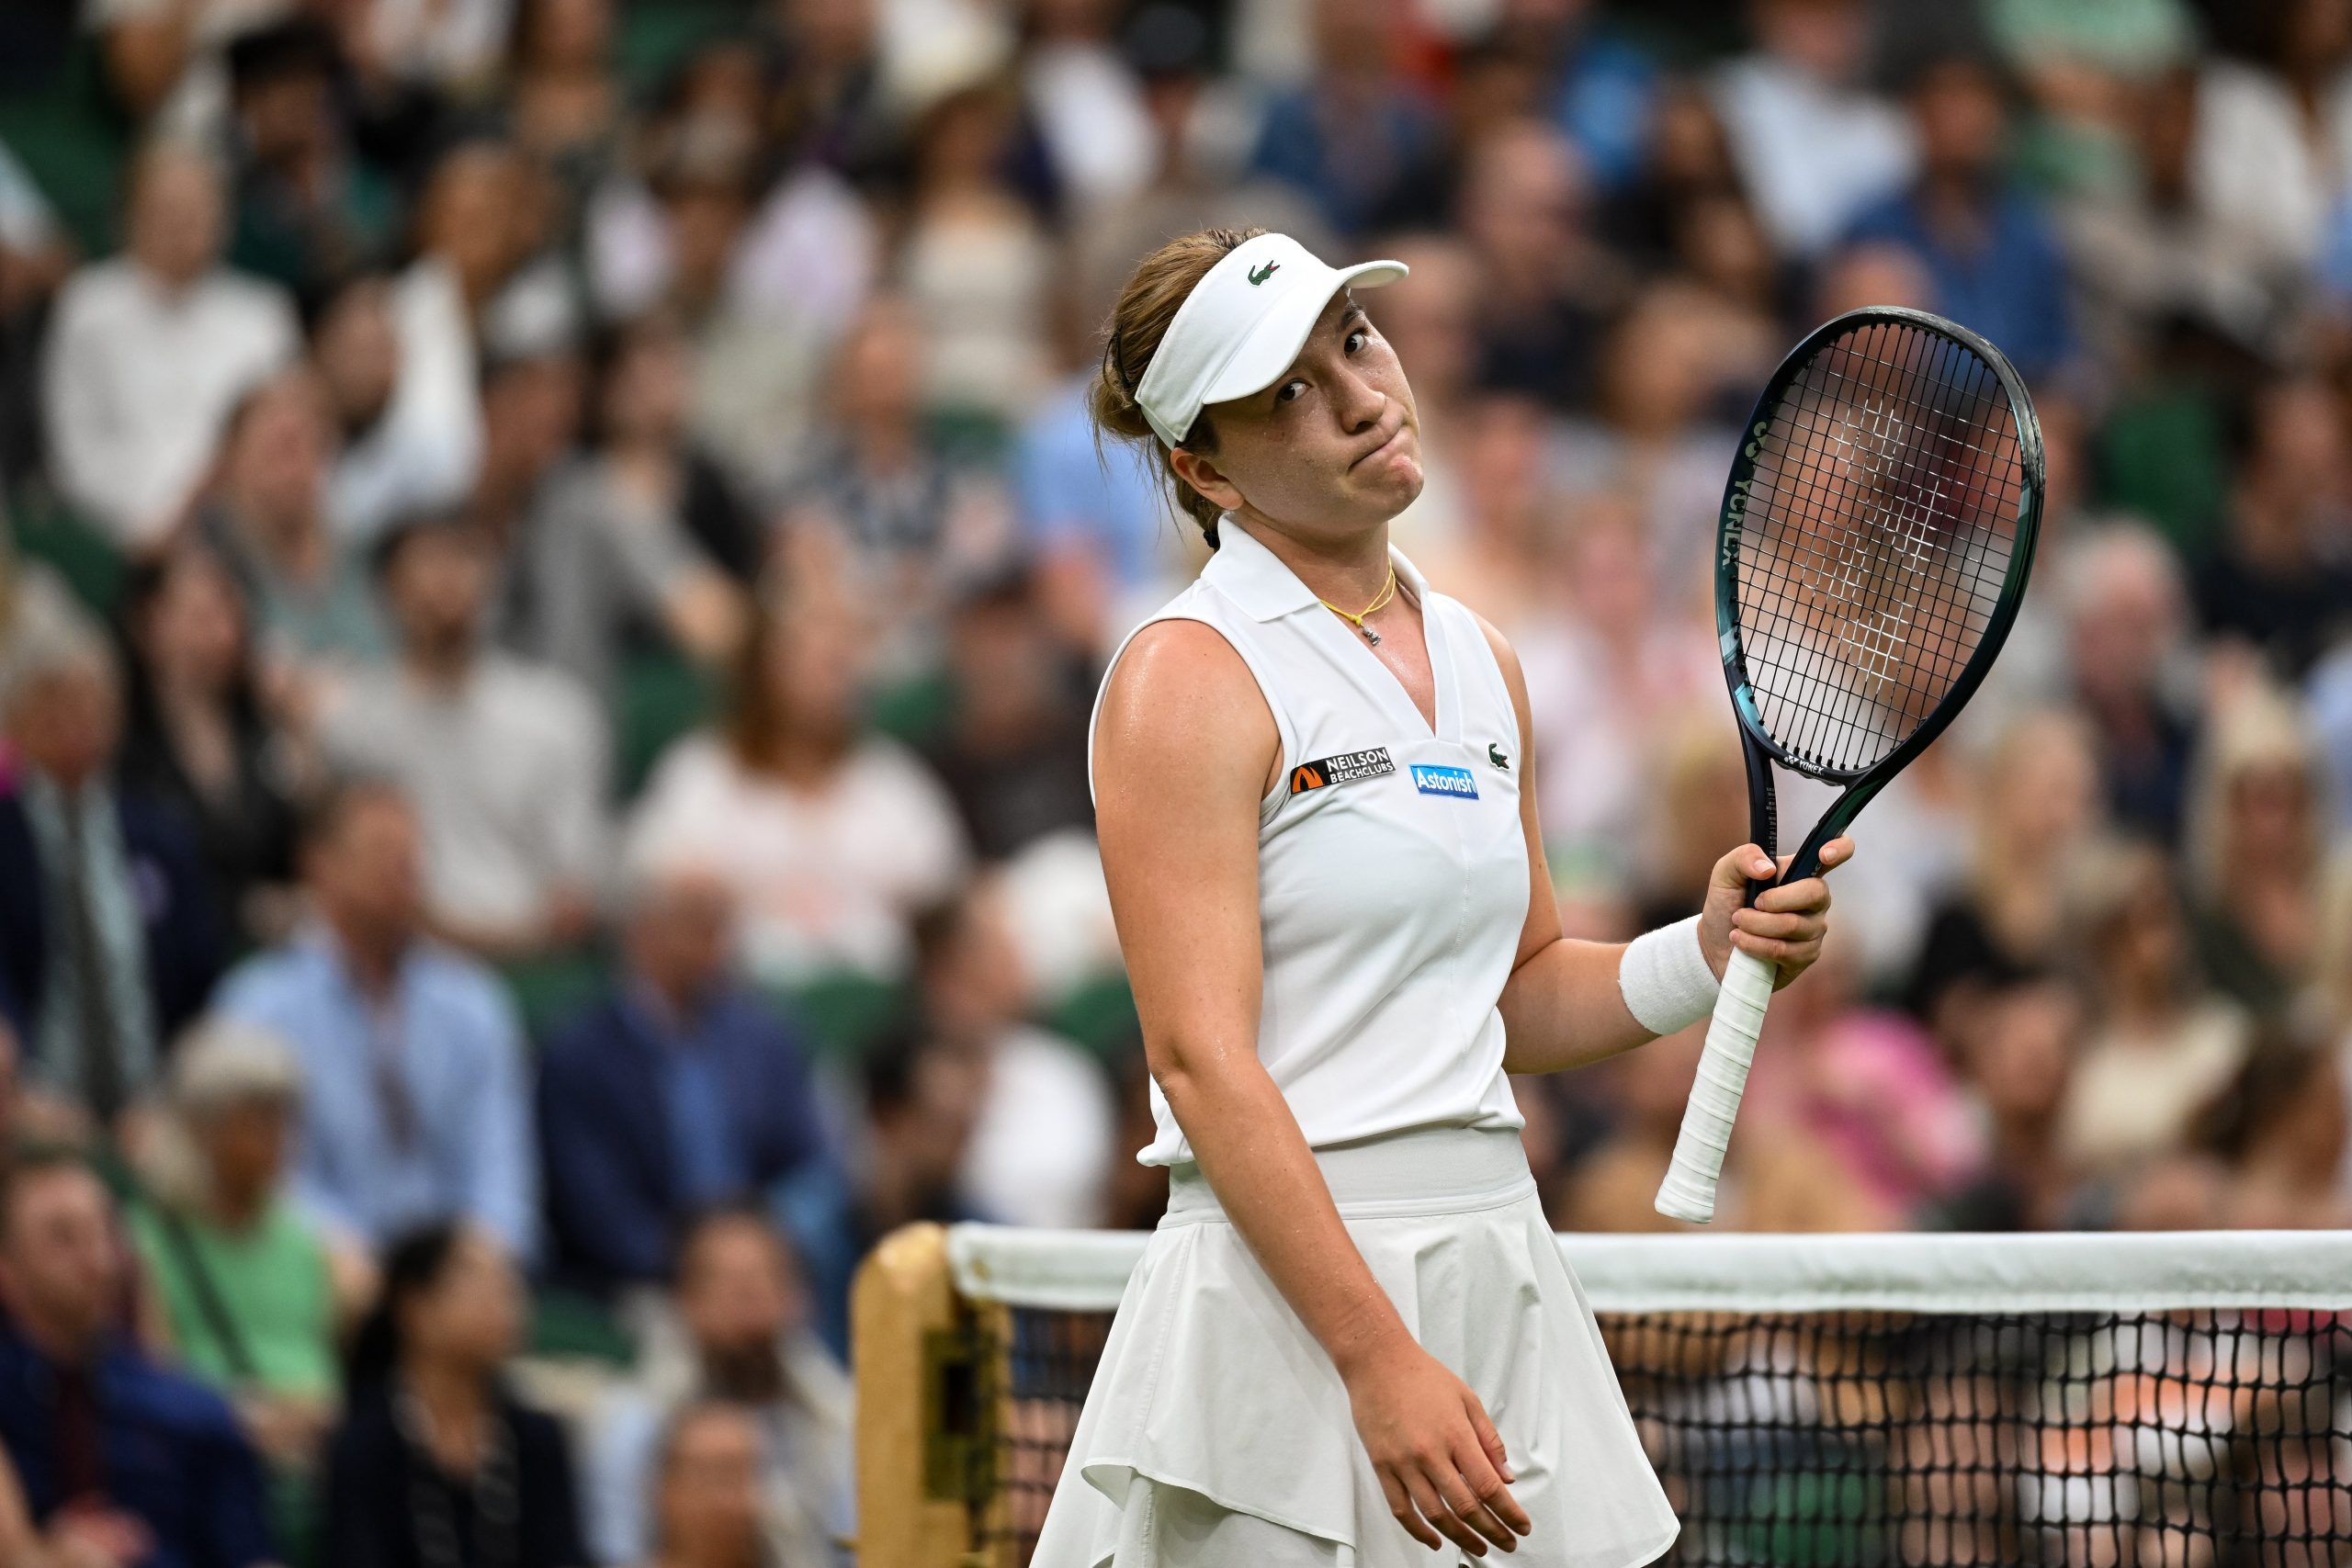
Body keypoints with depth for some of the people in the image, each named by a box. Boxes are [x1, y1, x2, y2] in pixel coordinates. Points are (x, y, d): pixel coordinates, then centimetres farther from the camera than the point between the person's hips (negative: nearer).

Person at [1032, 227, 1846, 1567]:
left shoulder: (1483, 664, 13)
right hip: (1291, 1294, -6)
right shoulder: (1188, 680, -9)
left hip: (1502, 1267, 7)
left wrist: (1707, 954, 3)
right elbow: (1203, 1059, -16)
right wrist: (1380, 1362, -22)